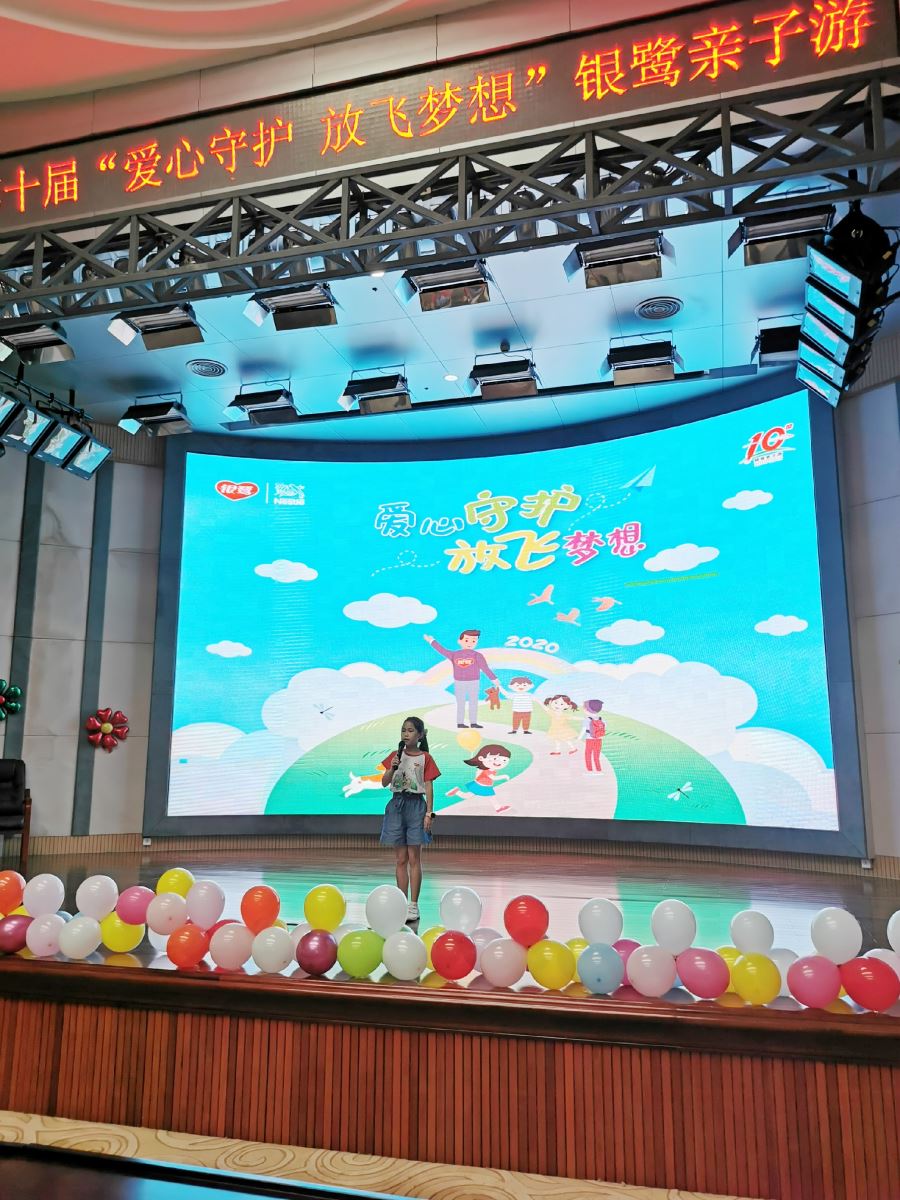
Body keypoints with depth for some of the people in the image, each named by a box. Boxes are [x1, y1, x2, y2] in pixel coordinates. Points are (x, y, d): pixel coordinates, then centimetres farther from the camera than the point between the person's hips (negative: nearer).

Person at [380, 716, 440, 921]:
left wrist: (429, 813, -9)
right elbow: (384, 783, 4)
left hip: (416, 805, -3)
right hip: (396, 805, 3)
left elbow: (429, 787, -3)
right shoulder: (395, 755, 8)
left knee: (414, 858, -1)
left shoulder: (425, 758, -1)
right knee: (401, 859, 8)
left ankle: (413, 906, 5)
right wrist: (392, 768, -14)